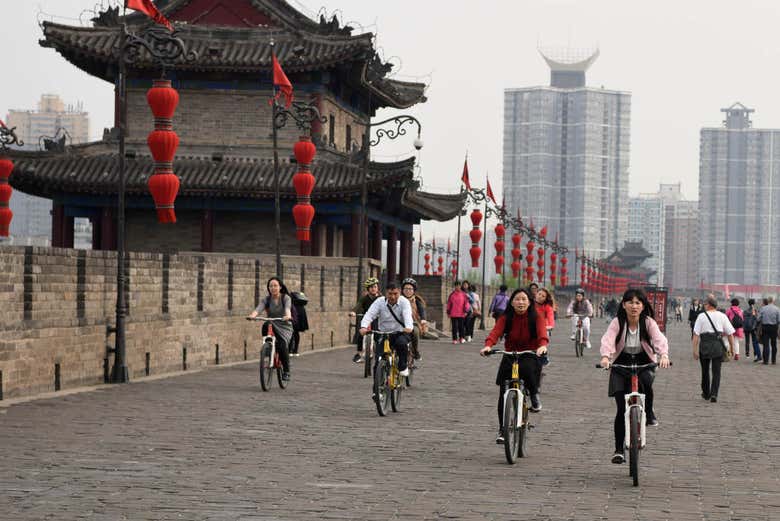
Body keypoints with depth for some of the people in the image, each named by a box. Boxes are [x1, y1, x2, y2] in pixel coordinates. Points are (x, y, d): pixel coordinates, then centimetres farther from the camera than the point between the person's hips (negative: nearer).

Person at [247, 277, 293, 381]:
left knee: (282, 345, -27)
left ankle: (286, 372, -9)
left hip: (285, 327, -2)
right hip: (272, 326, 2)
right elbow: (259, 308, -18)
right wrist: (253, 315, -40)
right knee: (265, 326, -34)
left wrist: (288, 315, -50)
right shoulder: (267, 299, 1)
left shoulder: (286, 298, -5)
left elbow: (288, 307, -27)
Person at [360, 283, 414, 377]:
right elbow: (369, 314, -18)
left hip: (400, 333, -2)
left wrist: (409, 327, -51)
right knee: (379, 360, -9)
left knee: (401, 343, -35)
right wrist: (364, 326, -39)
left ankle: (403, 367, -12)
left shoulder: (404, 302, -10)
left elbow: (407, 315, -28)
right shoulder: (380, 301, -6)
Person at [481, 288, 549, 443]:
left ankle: (534, 395, -7)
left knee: (527, 369, -37)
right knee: (503, 394, -8)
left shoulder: (536, 319, -7)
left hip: (530, 357, -2)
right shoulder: (505, 319, -4)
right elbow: (495, 332, -20)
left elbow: (542, 332, -25)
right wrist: (488, 345, -41)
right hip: (509, 357, 2)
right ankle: (502, 430, 6)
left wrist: (543, 345, -48)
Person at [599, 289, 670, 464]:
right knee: (622, 408, -6)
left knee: (645, 382, -36)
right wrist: (606, 356, -49)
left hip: (644, 363, 0)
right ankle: (619, 450, 4)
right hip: (621, 365, 0)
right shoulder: (617, 322, -13)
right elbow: (608, 339, -28)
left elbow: (659, 338, -26)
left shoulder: (648, 322, -11)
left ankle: (649, 413, -6)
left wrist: (664, 354, -46)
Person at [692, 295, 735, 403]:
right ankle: (714, 394, -8)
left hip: (704, 345, -1)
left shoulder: (702, 316, -2)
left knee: (705, 370, 15)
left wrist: (695, 350, -6)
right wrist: (732, 347, 12)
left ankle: (706, 393, 28)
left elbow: (696, 334, -7)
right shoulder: (722, 316, 4)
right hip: (718, 345, 1)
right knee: (716, 371, 4)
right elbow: (730, 333, 3)